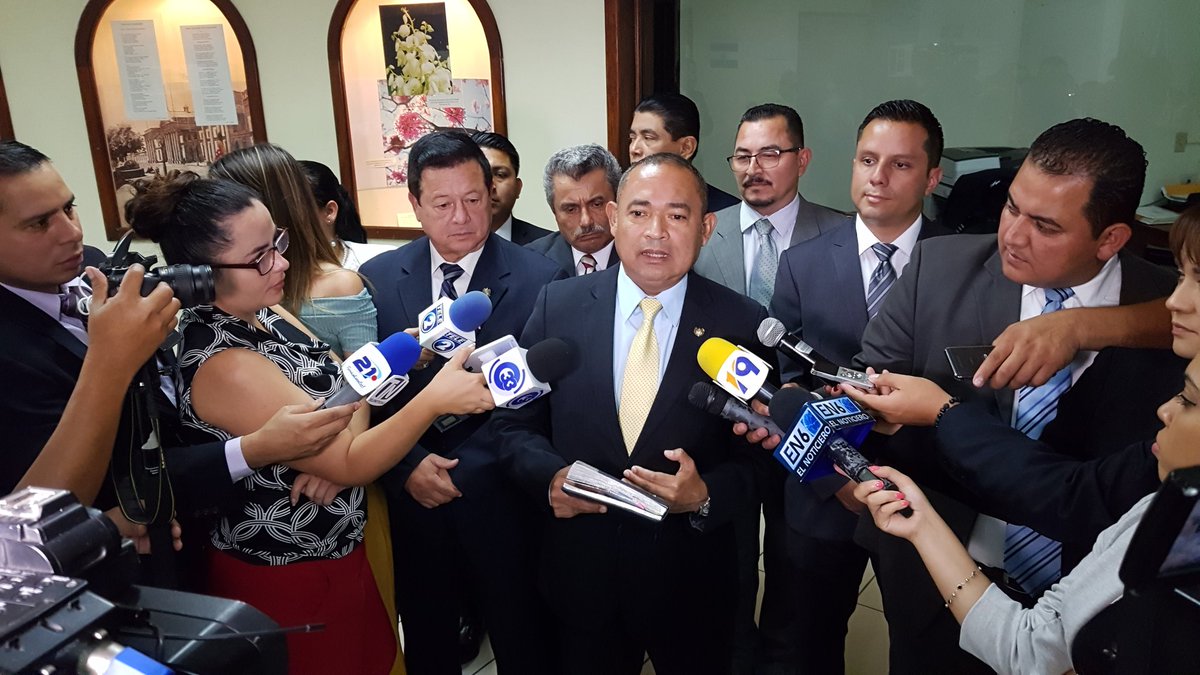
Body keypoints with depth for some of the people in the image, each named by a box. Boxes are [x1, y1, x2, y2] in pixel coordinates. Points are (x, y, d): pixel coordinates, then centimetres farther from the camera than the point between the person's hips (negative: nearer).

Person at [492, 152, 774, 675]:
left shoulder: (742, 324, -9)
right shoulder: (558, 305, -5)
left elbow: (758, 458, -4)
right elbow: (513, 423, 2)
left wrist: (705, 496, -22)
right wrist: (549, 475, -16)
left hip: (691, 586, -1)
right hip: (579, 573, 1)